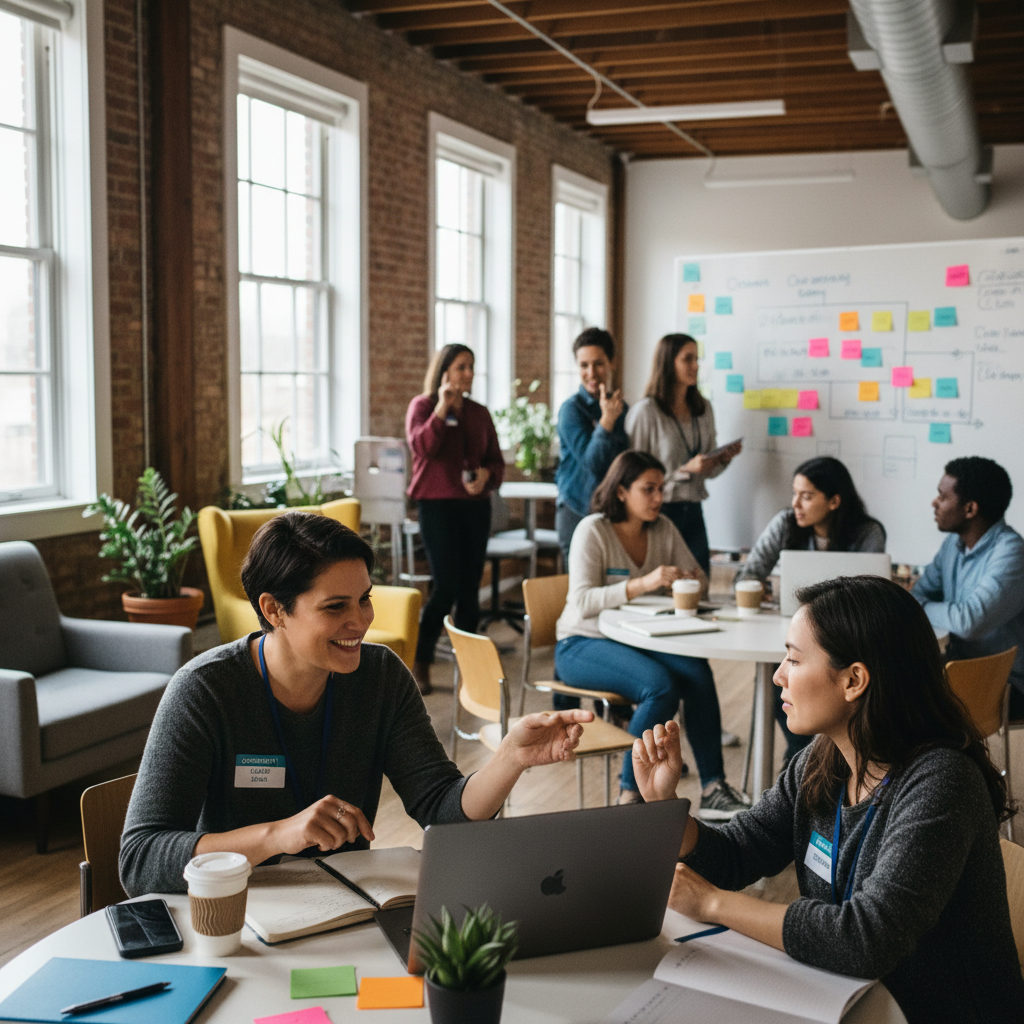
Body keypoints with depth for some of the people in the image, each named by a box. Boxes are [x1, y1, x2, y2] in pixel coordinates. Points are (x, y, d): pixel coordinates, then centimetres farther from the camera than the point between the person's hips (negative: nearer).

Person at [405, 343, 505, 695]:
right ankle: (420, 664, 4)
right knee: (446, 586, -9)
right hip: (437, 504, -5)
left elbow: (496, 460, 13)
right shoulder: (422, 405, 1)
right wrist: (442, 406, -18)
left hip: (475, 505, 5)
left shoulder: (479, 412, 14)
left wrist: (486, 474, -8)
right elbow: (422, 446, -17)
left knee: (470, 588, 5)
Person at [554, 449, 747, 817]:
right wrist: (642, 584, -34)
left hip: (638, 641, 5)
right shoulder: (593, 531, -13)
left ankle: (712, 789, -20)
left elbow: (698, 578, 13)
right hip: (582, 645, -5)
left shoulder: (663, 528, 5)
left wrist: (692, 582, -13)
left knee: (697, 672, -25)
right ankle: (629, 792, -16)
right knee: (662, 686, -31)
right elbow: (582, 602, -22)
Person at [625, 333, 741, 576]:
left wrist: (724, 458, -3)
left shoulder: (703, 408, 11)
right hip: (659, 510, -6)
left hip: (693, 510, 6)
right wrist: (685, 470, -18)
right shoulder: (645, 412, -9)